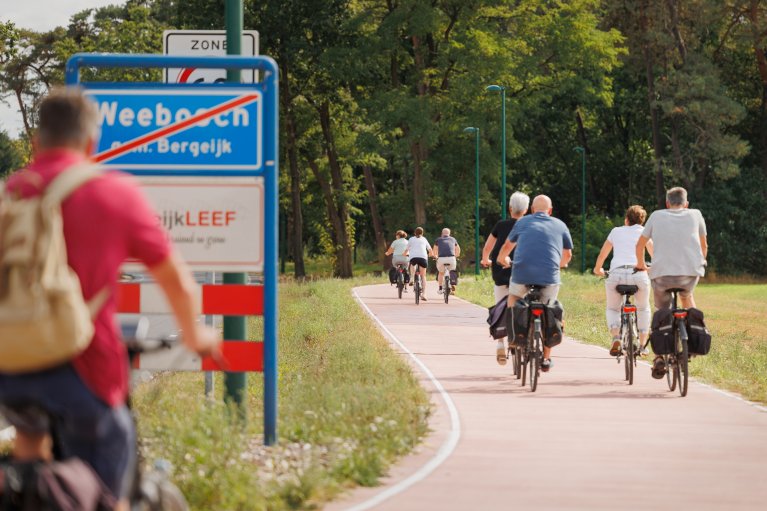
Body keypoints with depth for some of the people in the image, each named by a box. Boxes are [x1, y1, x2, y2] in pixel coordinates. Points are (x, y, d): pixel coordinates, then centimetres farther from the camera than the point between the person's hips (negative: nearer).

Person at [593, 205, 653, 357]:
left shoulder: (616, 231, 21)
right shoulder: (643, 232, 18)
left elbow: (602, 255, 27)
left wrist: (598, 269, 46)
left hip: (616, 273, 0)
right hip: (639, 274, 0)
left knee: (612, 309, 21)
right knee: (643, 309, 25)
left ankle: (616, 338, -7)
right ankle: (642, 344, 13)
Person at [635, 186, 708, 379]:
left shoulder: (657, 216, 14)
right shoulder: (695, 215, 14)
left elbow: (640, 244, 23)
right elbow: (704, 246, 26)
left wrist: (641, 264, 42)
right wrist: (699, 264, 45)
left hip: (662, 273, -1)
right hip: (691, 272, 1)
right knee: (686, 295, 33)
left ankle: (660, 358, 3)